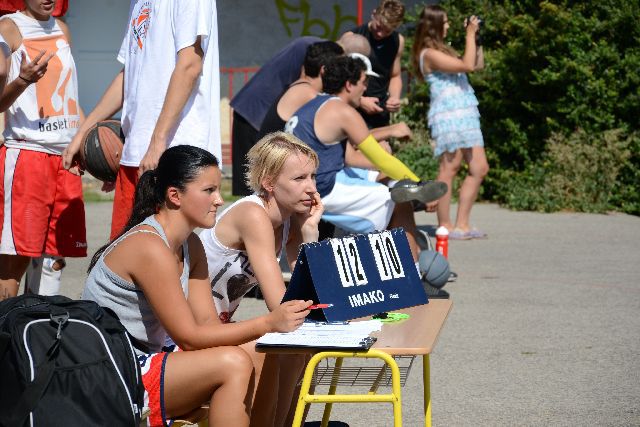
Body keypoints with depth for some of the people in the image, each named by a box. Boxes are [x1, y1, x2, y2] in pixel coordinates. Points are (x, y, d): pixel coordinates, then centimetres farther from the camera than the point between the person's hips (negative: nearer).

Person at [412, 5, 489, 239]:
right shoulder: (429, 54, -8)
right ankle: (445, 226, -7)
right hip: (448, 115, -10)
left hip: (465, 115, 10)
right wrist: (470, 34, -7)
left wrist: (475, 37, 19)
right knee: (450, 167, -10)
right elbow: (467, 65, -16)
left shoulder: (441, 50, 22)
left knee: (479, 168, 4)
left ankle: (461, 224, 6)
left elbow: (478, 64, 25)